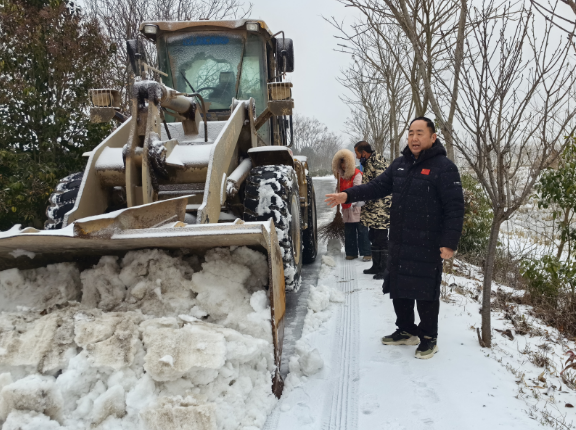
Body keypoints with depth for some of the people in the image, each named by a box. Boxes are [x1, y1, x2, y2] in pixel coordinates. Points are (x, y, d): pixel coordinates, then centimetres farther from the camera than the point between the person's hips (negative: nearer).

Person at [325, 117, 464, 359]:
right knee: (398, 289, 15)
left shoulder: (444, 167, -10)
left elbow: (455, 209, -14)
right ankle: (406, 331, 33)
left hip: (427, 246, -7)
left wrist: (450, 243, -19)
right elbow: (378, 186, 13)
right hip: (399, 244, 7)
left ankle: (429, 338, 20)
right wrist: (348, 195, 0)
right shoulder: (400, 164, 12)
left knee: (426, 293, 2)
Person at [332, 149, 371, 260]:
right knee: (349, 231, 7)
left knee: (362, 230, -5)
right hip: (346, 208, 7)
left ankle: (366, 252, -1)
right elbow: (339, 190, 20)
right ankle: (351, 252, 13)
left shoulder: (357, 174, -6)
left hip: (357, 207, -6)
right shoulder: (341, 175, 15)